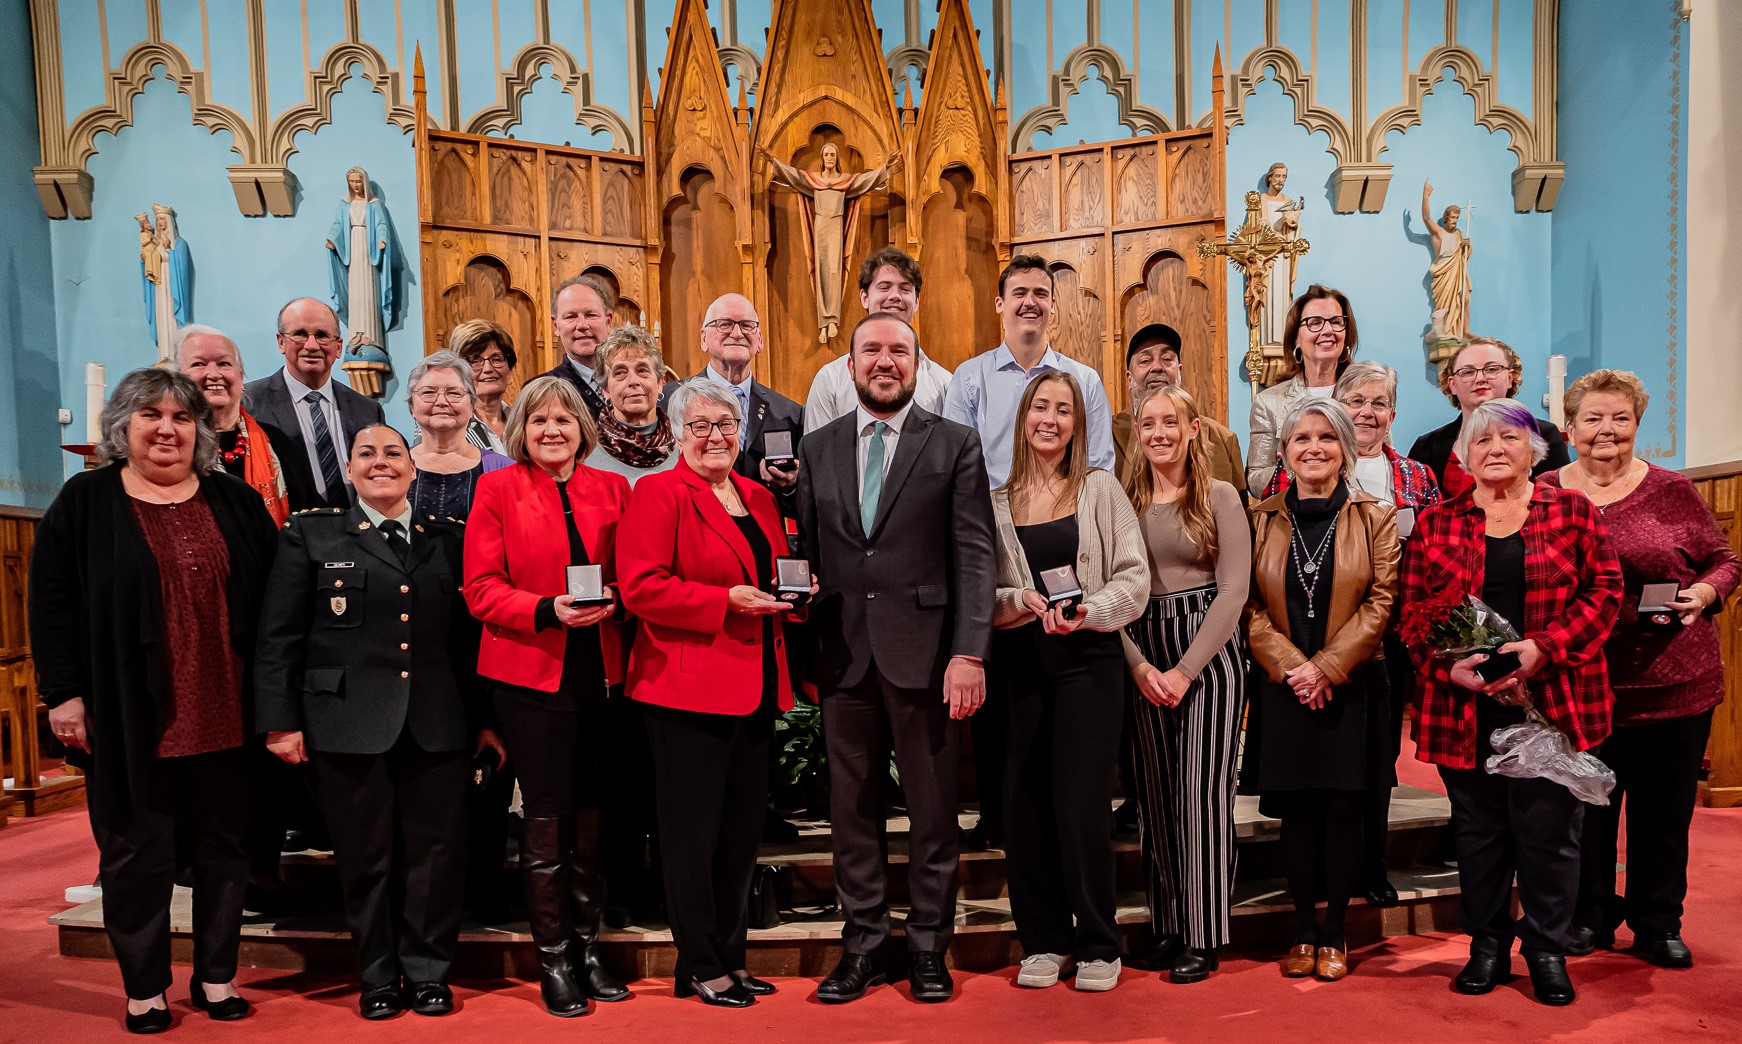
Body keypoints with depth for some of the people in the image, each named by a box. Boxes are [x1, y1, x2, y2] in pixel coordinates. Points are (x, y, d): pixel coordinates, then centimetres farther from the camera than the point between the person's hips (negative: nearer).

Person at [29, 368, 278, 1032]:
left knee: (223, 845, 10)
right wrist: (64, 694, -7)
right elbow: (51, 602, -1)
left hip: (224, 712, 2)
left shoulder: (234, 499, 6)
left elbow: (270, 596, 7)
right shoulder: (85, 502, 1)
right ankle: (144, 989, 23)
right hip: (128, 715, -2)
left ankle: (216, 976, 25)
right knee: (136, 852, 9)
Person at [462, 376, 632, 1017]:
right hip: (530, 673, -3)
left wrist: (611, 599, -5)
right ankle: (553, 959, 16)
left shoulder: (612, 489, 9)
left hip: (600, 671, 3)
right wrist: (548, 610, -18)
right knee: (547, 817, 1)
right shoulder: (498, 490, 1)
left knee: (591, 814, 8)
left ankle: (587, 946, 24)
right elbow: (482, 589, -4)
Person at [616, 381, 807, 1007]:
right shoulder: (658, 494, -5)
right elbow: (640, 586, -15)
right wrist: (725, 600, -20)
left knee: (743, 832, 13)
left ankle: (731, 957, 27)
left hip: (756, 690, 7)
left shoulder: (759, 498, 17)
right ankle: (699, 968, 16)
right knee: (694, 833, 2)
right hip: (688, 689, -7)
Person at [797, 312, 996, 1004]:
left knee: (933, 810, 7)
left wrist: (969, 653, -12)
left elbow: (973, 555, -4)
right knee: (853, 809, 11)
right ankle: (861, 946, 24)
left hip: (924, 652, -2)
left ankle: (928, 948, 23)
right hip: (843, 655, 3)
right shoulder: (816, 449, 12)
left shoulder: (955, 445, 2)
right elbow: (807, 551, 10)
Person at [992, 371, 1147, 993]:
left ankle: (1098, 946, 13)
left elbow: (1133, 576, -1)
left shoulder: (1100, 488, 4)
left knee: (1081, 803, -4)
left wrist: (1089, 611, -17)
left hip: (1089, 660, -2)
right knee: (1026, 805, 4)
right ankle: (1044, 940, 21)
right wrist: (1024, 601, -12)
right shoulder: (998, 502, 8)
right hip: (1024, 664, 3)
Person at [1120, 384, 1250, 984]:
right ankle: (1166, 926, 18)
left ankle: (1203, 937, 6)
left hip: (1208, 653, -3)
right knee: (1155, 793, 7)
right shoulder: (1124, 500, 8)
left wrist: (1185, 669, -11)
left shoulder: (1220, 496, 1)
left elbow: (1234, 590, -5)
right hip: (1140, 659, 3)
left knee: (1203, 791, -4)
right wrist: (1140, 666, -8)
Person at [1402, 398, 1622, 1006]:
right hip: (1465, 705, 1)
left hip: (1554, 701, -1)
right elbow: (1412, 612, 4)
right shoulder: (1436, 524, 6)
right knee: (1477, 827, 10)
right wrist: (1448, 666, -12)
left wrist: (1545, 647, -14)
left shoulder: (1573, 511, 5)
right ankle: (1487, 946, 25)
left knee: (1549, 827, 4)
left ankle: (1548, 950, 22)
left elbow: (1604, 590, -1)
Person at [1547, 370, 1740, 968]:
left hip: (1677, 682, 1)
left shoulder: (1673, 491, 2)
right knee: (1585, 808, 8)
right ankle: (1589, 916, 27)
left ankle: (1658, 924, 27)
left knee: (1665, 810, 9)